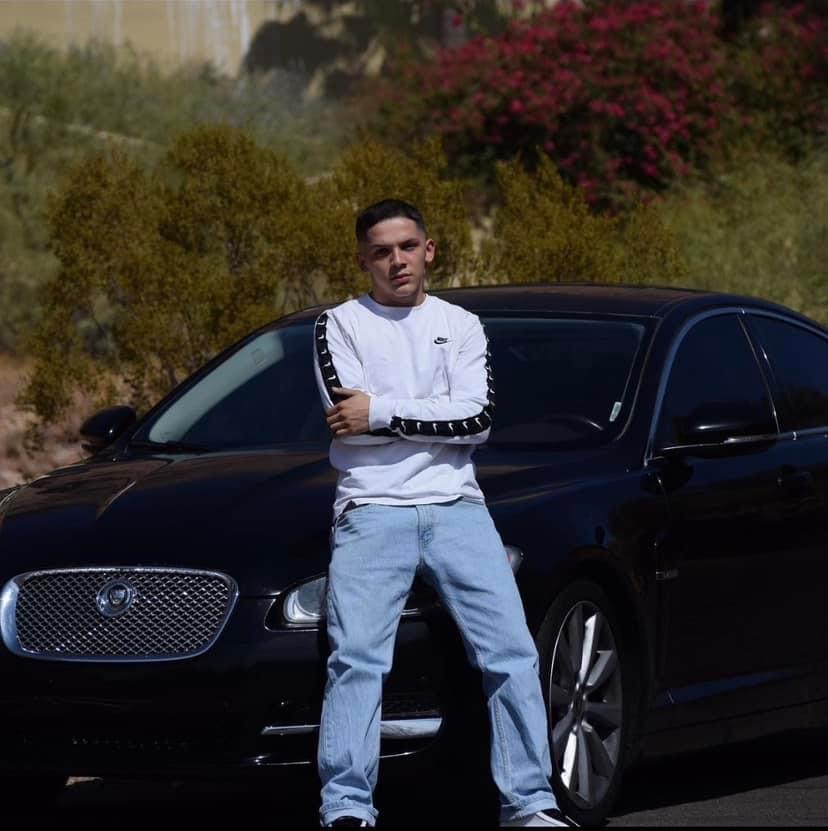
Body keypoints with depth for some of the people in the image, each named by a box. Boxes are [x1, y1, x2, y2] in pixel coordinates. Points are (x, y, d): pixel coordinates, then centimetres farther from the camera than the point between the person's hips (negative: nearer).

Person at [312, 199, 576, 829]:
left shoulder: (460, 326, 16)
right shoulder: (340, 326, 10)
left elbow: (478, 420, -1)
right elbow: (349, 417, -7)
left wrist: (382, 411, -6)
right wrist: (435, 415, -4)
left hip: (457, 507, 2)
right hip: (372, 511, -2)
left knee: (512, 651, -6)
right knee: (356, 658, -15)